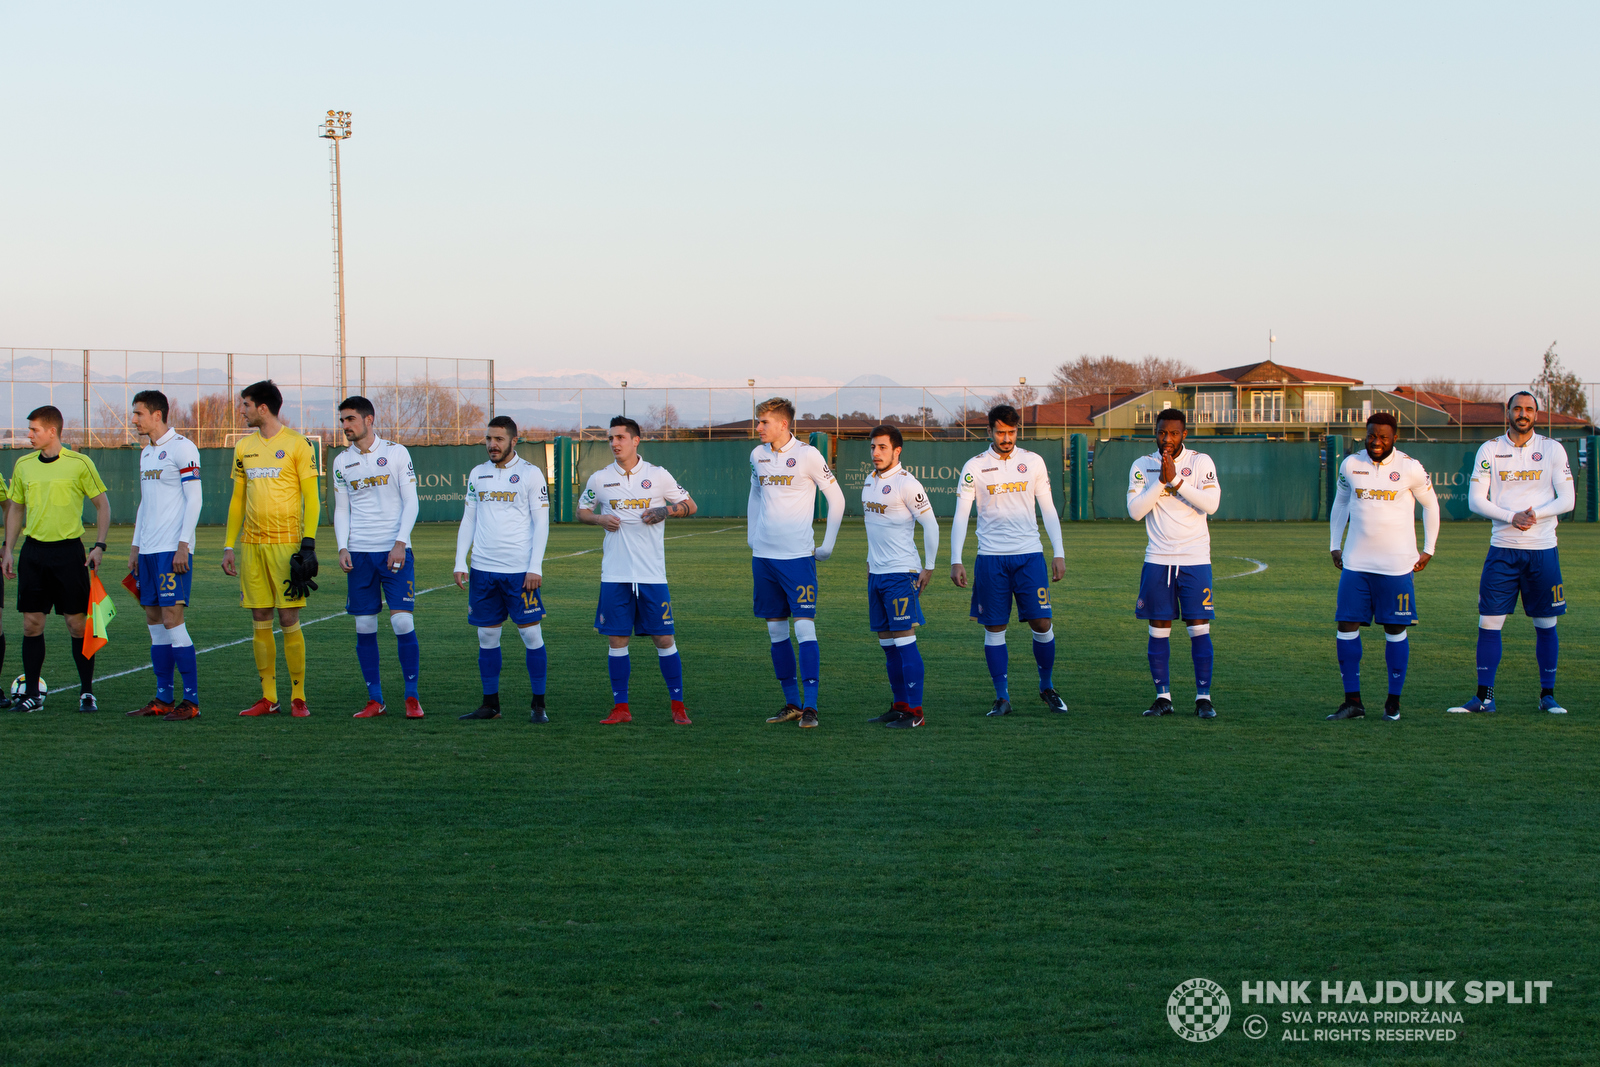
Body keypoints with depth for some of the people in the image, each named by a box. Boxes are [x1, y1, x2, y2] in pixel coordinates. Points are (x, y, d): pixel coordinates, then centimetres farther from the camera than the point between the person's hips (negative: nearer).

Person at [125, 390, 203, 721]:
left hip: (173, 550, -8)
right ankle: (163, 699, 11)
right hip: (148, 551, 8)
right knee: (154, 620, 7)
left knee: (172, 619, -11)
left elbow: (194, 499, -12)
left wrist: (183, 544, -17)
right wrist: (135, 547, 19)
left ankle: (191, 700, -8)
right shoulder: (146, 452, 18)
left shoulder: (182, 447, -8)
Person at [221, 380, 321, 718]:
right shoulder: (244, 448, 14)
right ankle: (268, 697, 10)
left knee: (289, 620, -5)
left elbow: (311, 499, -4)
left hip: (286, 544, -5)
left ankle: (298, 696, 2)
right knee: (260, 622, 5)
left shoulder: (296, 445, -3)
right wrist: (229, 545, 12)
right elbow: (237, 500, 18)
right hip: (251, 545, 5)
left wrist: (308, 543, -11)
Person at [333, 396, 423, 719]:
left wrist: (400, 543, -12)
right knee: (364, 627, 1)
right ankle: (374, 699, 9)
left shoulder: (396, 453, 1)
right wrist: (342, 548, -1)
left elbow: (410, 502, -1)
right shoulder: (341, 462, 10)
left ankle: (412, 698, -1)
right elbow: (341, 510, 14)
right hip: (358, 553, 3)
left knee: (402, 622, -10)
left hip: (394, 551, -3)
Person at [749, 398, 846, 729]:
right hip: (763, 555, 6)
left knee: (804, 627, -11)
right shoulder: (757, 456, 9)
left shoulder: (807, 455, -7)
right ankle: (792, 702, 16)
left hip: (798, 555, -6)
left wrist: (828, 544, -2)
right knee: (776, 629, 8)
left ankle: (810, 705, -11)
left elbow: (836, 498, -1)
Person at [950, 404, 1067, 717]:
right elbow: (960, 515, 0)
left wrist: (1059, 554, 4)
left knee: (1041, 623, -3)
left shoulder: (1033, 462, 6)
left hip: (1030, 555, 1)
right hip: (991, 558, -1)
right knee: (995, 627, 0)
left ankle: (1047, 688, 17)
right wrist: (955, 561, -8)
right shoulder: (974, 467, 2)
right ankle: (1002, 697, 8)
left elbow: (1048, 509, 10)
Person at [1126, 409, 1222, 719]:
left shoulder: (1201, 462, -1)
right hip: (1157, 559, 2)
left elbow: (1211, 504, -15)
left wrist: (1176, 479, -20)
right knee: (1159, 629, 2)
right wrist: (1161, 480, -16)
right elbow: (1135, 511, -7)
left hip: (1195, 558, -2)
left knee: (1199, 628, -3)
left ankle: (1203, 697, 3)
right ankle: (1163, 696, 10)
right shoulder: (1142, 466, 4)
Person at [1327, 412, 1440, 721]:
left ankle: (1393, 702, 11)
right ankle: (1353, 701, 5)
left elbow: (1431, 505, 9)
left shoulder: (1410, 469, -5)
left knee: (1395, 631, 1)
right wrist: (1335, 545, 16)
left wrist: (1428, 550, 8)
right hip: (1356, 564, 3)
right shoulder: (1350, 465, 4)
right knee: (1346, 626, -2)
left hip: (1397, 565, -3)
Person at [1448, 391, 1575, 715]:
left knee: (1546, 624, 5)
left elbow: (1567, 500, -2)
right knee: (1489, 622, -2)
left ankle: (1548, 695, 15)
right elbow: (1475, 500, -3)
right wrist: (1512, 516, -18)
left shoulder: (1553, 449, 2)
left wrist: (1535, 513, -19)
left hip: (1543, 549, 0)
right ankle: (1484, 696, 5)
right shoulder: (1490, 450, 3)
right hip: (1502, 549, 0)